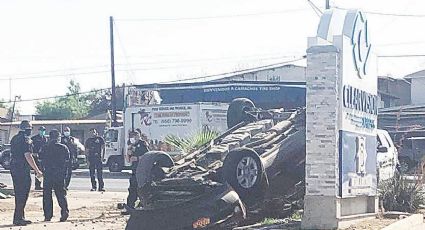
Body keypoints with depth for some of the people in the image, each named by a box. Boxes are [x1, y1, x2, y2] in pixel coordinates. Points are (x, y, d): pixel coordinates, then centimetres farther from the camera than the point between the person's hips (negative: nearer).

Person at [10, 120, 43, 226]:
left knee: (18, 193, 15)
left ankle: (20, 217, 22)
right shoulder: (26, 140, -14)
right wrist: (37, 170, -19)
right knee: (22, 194, -4)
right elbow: (28, 156, -21)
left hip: (13, 167, 9)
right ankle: (18, 218, -3)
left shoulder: (14, 139, 13)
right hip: (22, 169, -9)